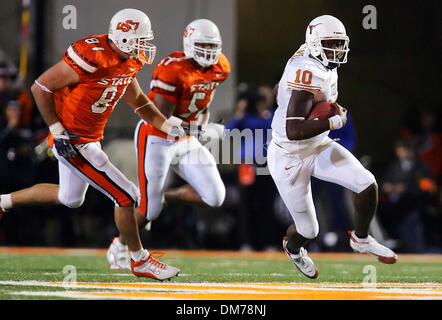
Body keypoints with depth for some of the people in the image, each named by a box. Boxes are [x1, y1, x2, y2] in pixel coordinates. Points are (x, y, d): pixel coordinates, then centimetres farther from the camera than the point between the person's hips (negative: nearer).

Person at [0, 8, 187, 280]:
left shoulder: (128, 61, 0)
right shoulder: (92, 57, -28)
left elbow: (138, 101, 17)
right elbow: (40, 87, -23)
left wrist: (169, 127, 6)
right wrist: (59, 132, -21)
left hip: (89, 138, 10)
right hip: (71, 141, -10)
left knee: (69, 198, 28)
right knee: (126, 196, -6)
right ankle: (140, 261, 11)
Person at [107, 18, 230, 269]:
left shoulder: (219, 69, -1)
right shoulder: (173, 70, -24)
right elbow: (163, 119, -26)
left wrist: (204, 126, 1)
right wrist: (200, 130, -34)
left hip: (186, 141, 7)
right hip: (156, 138, -7)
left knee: (215, 197, -6)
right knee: (150, 211, -2)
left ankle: (161, 196, 16)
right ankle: (119, 245, 26)